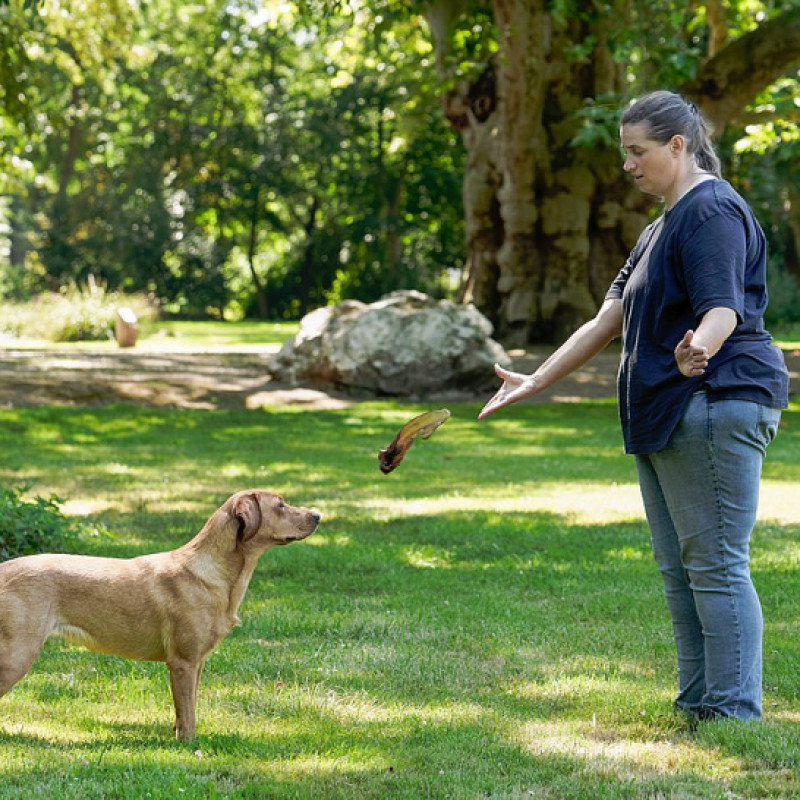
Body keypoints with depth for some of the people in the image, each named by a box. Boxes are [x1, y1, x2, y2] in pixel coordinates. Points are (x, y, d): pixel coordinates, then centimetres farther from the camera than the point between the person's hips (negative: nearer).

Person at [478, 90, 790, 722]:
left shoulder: (712, 211, -9)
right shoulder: (663, 228, 23)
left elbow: (724, 310, -23)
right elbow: (609, 321, 24)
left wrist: (699, 348, -44)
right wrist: (538, 381, 22)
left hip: (715, 405, -11)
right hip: (666, 420, 11)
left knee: (716, 564, -10)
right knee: (679, 569, 10)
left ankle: (735, 711, -7)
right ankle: (698, 704, 15)